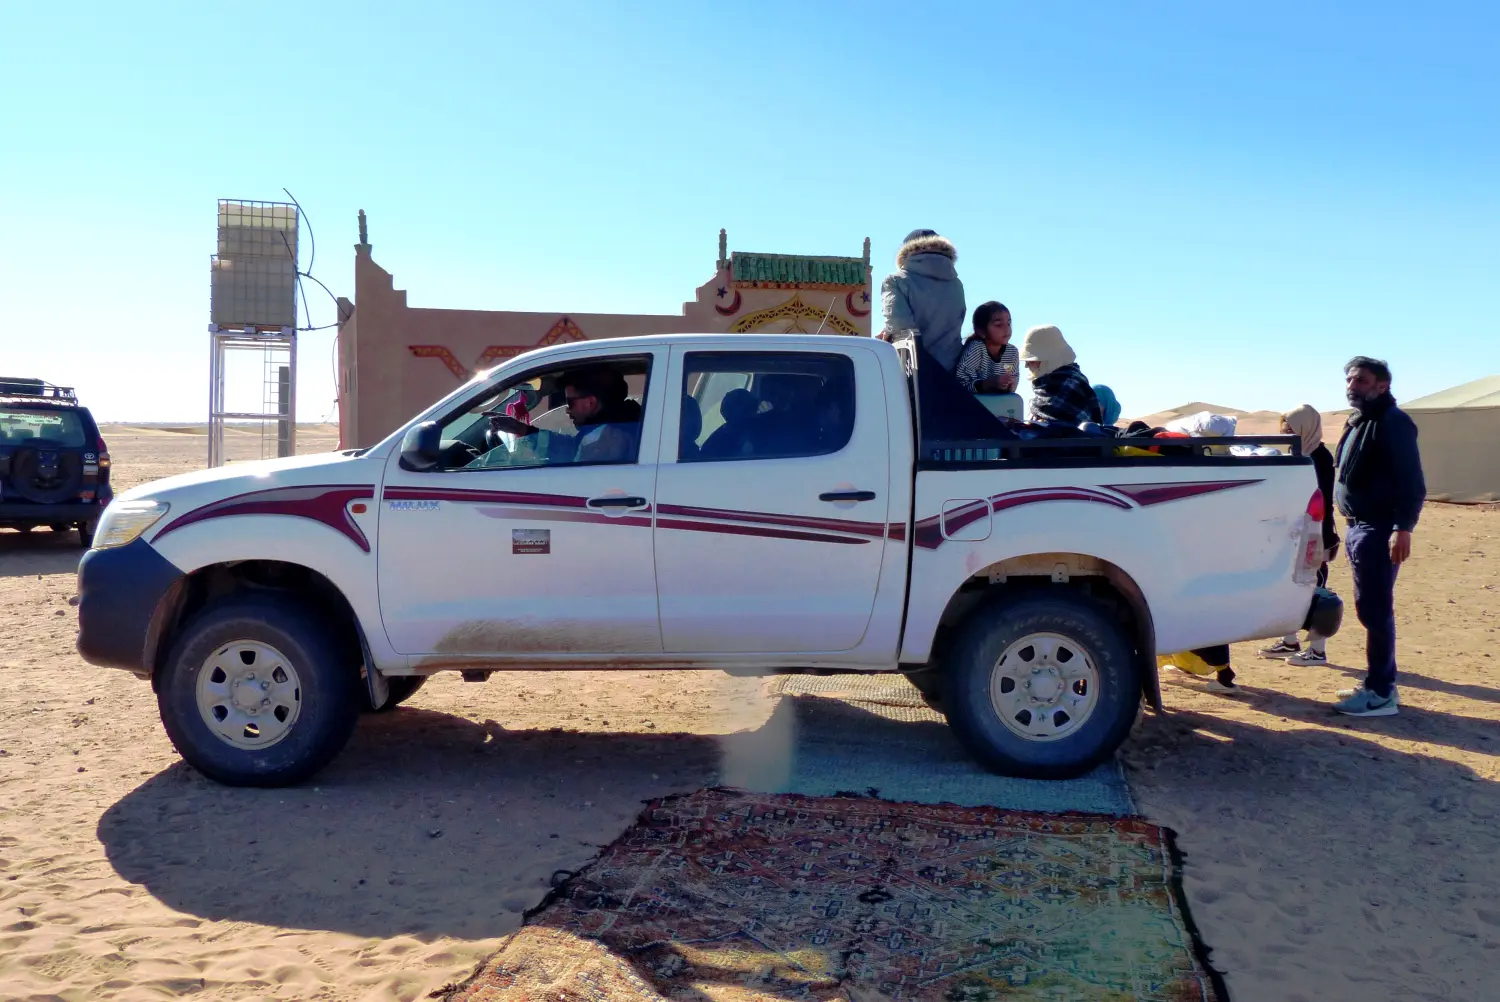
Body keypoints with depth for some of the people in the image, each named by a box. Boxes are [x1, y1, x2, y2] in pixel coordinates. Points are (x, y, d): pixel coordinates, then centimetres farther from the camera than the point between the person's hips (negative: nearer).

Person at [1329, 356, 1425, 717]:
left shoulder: (1393, 422, -12)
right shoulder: (1358, 422, 18)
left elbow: (1412, 483, -18)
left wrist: (1403, 528, -25)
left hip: (1379, 531, -10)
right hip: (1358, 527, 10)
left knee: (1375, 610, -8)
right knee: (1371, 609, 15)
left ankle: (1380, 694, -3)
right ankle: (1381, 683, 25)